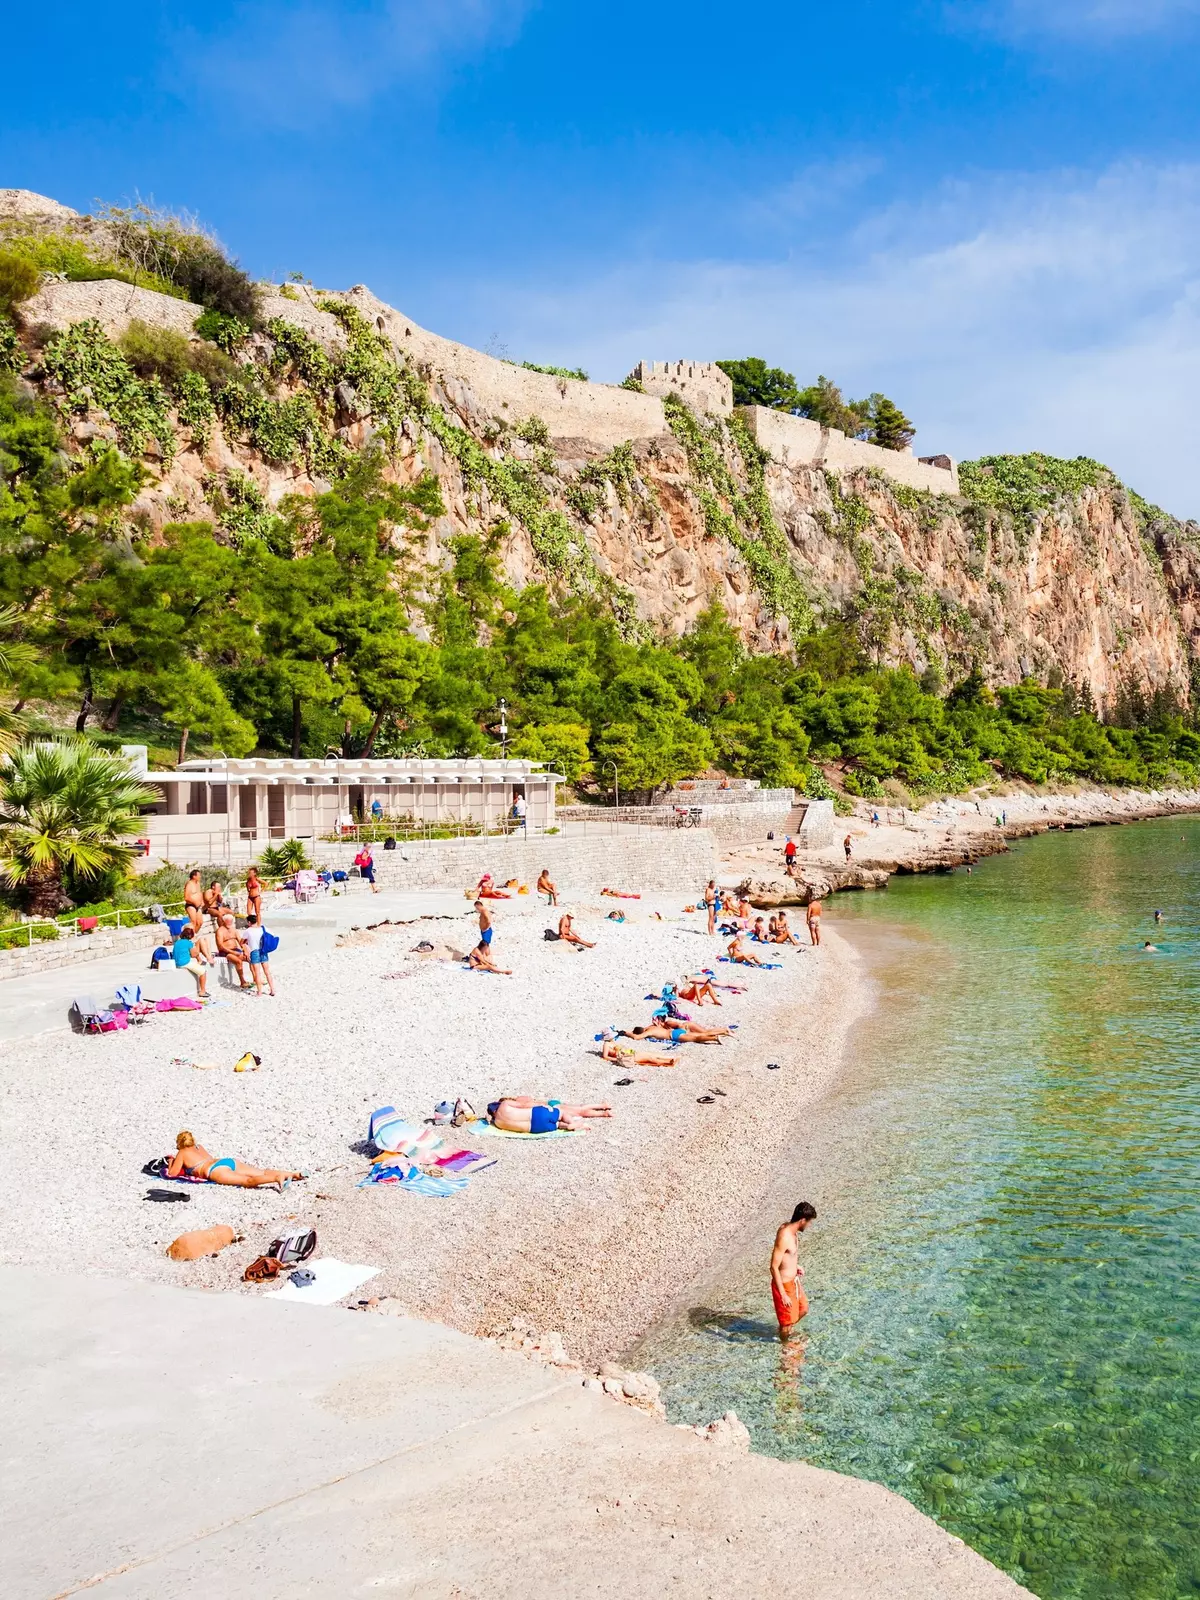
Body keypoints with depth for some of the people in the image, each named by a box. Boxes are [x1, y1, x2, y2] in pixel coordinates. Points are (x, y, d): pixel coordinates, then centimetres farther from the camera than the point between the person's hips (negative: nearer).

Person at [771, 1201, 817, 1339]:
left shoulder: (790, 1228, -3)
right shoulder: (784, 1237, -31)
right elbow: (774, 1267, -28)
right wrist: (783, 1294, -25)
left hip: (794, 1280, 9)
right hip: (784, 1284, -9)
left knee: (803, 1309, 27)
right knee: (788, 1318, 11)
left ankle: (785, 1330, 50)